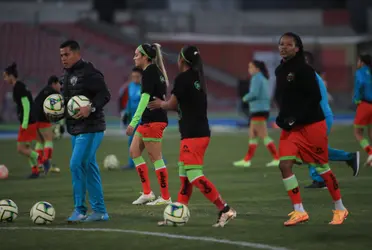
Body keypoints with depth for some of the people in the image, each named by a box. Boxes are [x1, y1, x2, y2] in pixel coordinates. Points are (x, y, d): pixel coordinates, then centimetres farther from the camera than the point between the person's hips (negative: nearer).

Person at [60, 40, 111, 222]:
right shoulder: (67, 75, 15)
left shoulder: (89, 73, -14)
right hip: (76, 128, 10)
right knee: (89, 168, 11)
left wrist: (91, 108, -31)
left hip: (90, 128, -10)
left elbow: (105, 95, -18)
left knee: (76, 165, -14)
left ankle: (79, 209, -7)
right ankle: (99, 211, 16)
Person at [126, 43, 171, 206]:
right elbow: (161, 96, 20)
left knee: (155, 157, -5)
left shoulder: (148, 72, -13)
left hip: (153, 120, -10)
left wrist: (133, 122, -24)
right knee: (134, 151, 12)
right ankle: (147, 193, 12)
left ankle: (165, 197, 0)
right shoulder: (156, 71, 16)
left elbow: (145, 98, -21)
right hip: (149, 120, 10)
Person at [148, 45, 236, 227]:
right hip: (200, 132, 10)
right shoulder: (197, 78, 14)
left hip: (193, 135, -10)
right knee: (184, 174, 13)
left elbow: (172, 104, -6)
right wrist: (164, 105, 22)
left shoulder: (182, 79, -12)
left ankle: (225, 210, -16)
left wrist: (161, 104, 16)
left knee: (194, 175, -12)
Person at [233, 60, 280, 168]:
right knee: (252, 135, 12)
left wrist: (245, 98, -4)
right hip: (263, 109, 10)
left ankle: (277, 159, -9)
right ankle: (246, 160, 15)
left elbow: (254, 93, -23)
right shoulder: (263, 78, 16)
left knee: (264, 136, -8)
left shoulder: (256, 78, -12)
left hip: (258, 111, -10)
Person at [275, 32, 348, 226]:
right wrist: (283, 116, 4)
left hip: (312, 125, -6)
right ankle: (299, 211, -4)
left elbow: (315, 97, -17)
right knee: (285, 164, -9)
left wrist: (296, 117, -21)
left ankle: (340, 209, 19)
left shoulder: (304, 70, -14)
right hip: (291, 127, 6)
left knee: (322, 167, 2)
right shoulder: (280, 70, 8)